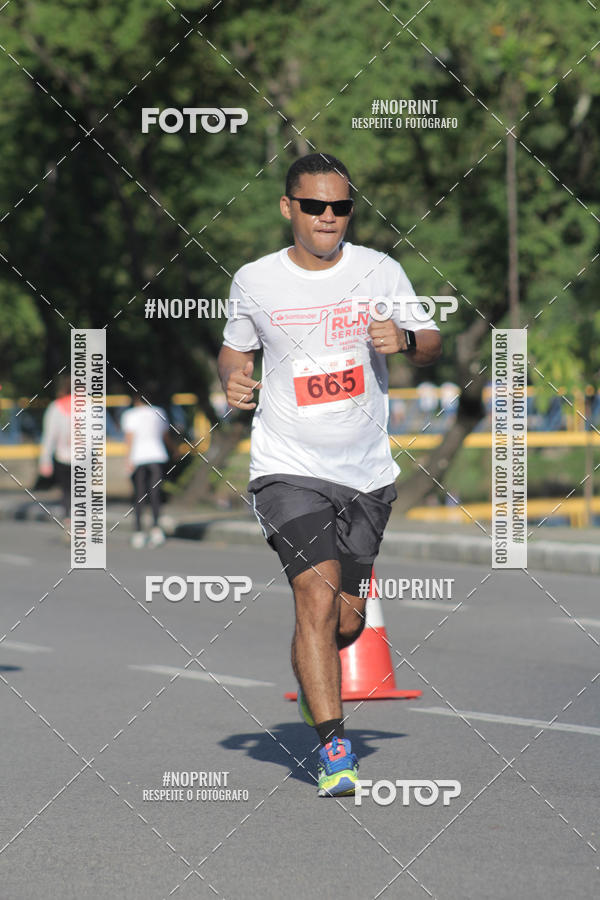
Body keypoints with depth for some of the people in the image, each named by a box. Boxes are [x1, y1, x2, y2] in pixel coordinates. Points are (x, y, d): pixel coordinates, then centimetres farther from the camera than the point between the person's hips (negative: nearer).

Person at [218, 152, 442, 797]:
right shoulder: (254, 281, -1)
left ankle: (312, 679, 44)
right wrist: (234, 380, -6)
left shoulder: (380, 272, 1)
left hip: (367, 473, 3)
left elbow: (431, 345, 8)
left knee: (347, 620, 9)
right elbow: (235, 348, 16)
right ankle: (333, 749, -15)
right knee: (318, 599, -19)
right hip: (289, 469, -3)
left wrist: (405, 339, -14)